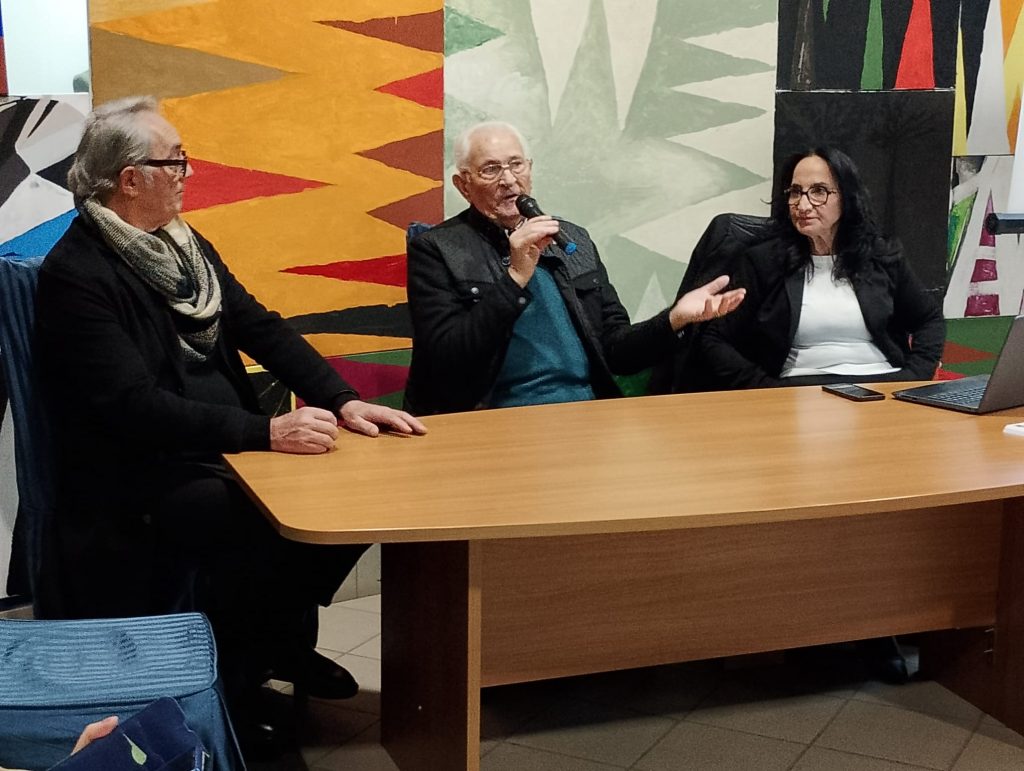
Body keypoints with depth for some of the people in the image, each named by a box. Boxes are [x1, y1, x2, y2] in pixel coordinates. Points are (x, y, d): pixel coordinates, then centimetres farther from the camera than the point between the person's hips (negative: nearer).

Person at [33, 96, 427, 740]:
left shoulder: (186, 245, 10)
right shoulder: (76, 273, -16)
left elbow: (261, 326, 6)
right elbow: (135, 405, -24)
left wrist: (343, 399, -9)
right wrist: (266, 432, -30)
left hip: (225, 451, 8)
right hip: (144, 480, -8)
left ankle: (281, 638, 14)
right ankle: (234, 677, -1)